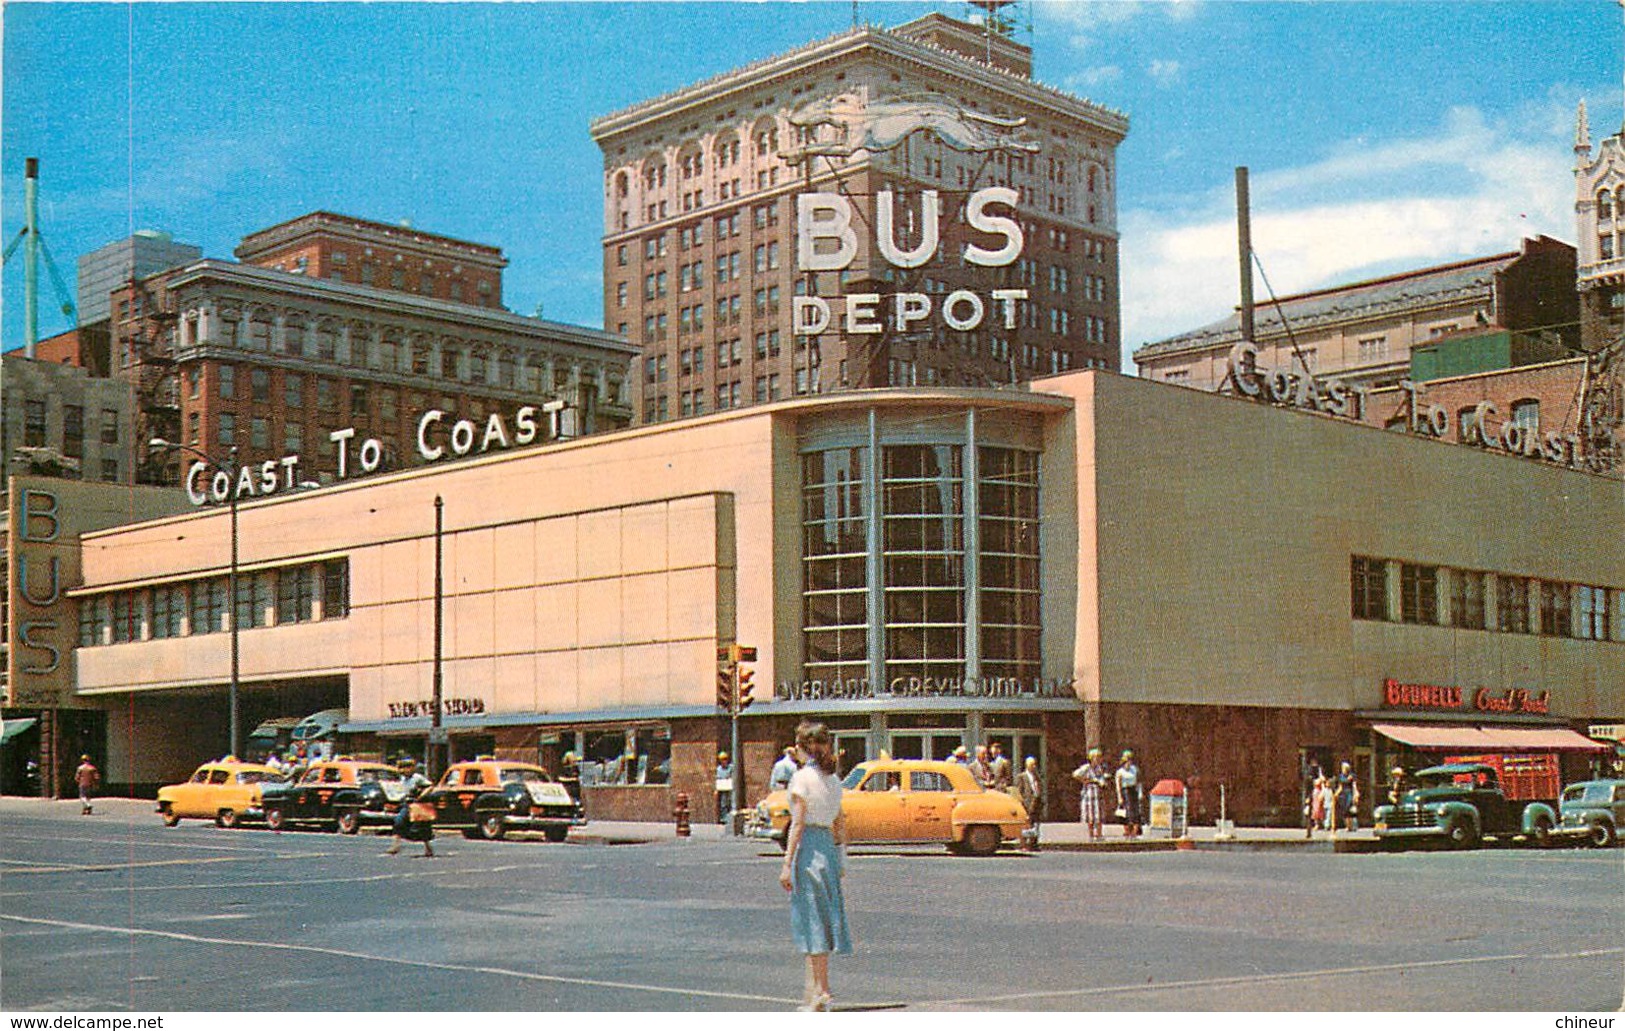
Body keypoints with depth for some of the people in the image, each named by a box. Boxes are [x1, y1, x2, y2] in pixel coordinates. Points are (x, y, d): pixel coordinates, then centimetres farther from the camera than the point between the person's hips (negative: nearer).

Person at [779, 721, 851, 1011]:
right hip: (828, 846, 7)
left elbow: (798, 824, -14)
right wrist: (842, 860, 21)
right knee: (821, 919, 12)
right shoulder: (833, 780, 10)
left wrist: (787, 864, -14)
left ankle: (821, 990, -6)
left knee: (812, 919, -4)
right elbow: (840, 825, 14)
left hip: (807, 846, -7)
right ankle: (814, 992, 17)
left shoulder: (802, 778, -10)